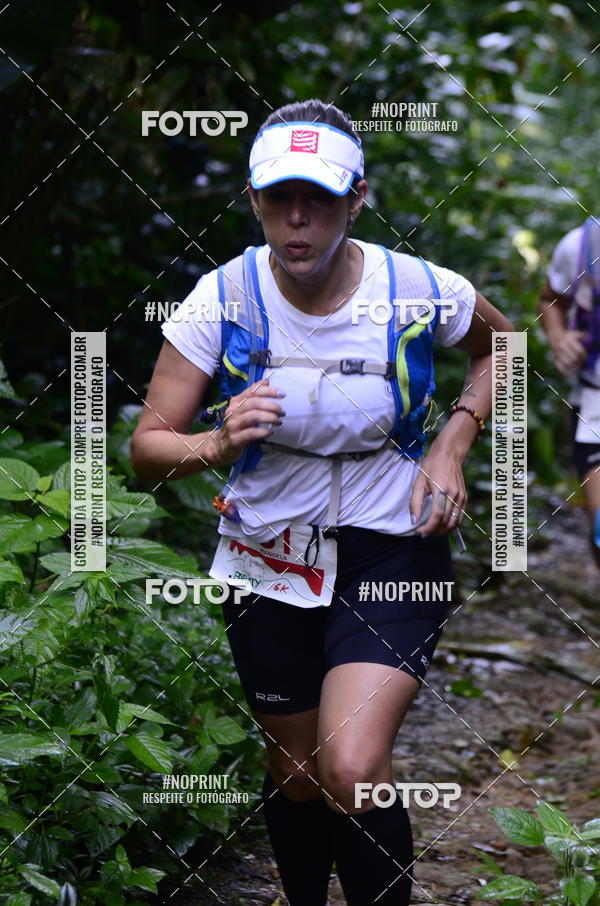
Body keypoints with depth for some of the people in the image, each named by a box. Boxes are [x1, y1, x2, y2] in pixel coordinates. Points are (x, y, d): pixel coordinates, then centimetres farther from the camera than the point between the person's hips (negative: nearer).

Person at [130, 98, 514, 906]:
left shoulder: (420, 290, -14)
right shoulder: (223, 299, -13)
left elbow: (499, 345, 10)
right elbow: (147, 446, -10)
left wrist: (453, 446, -5)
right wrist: (216, 447, -32)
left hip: (392, 549, -2)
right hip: (269, 559, 2)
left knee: (353, 771, -22)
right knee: (297, 776, 14)